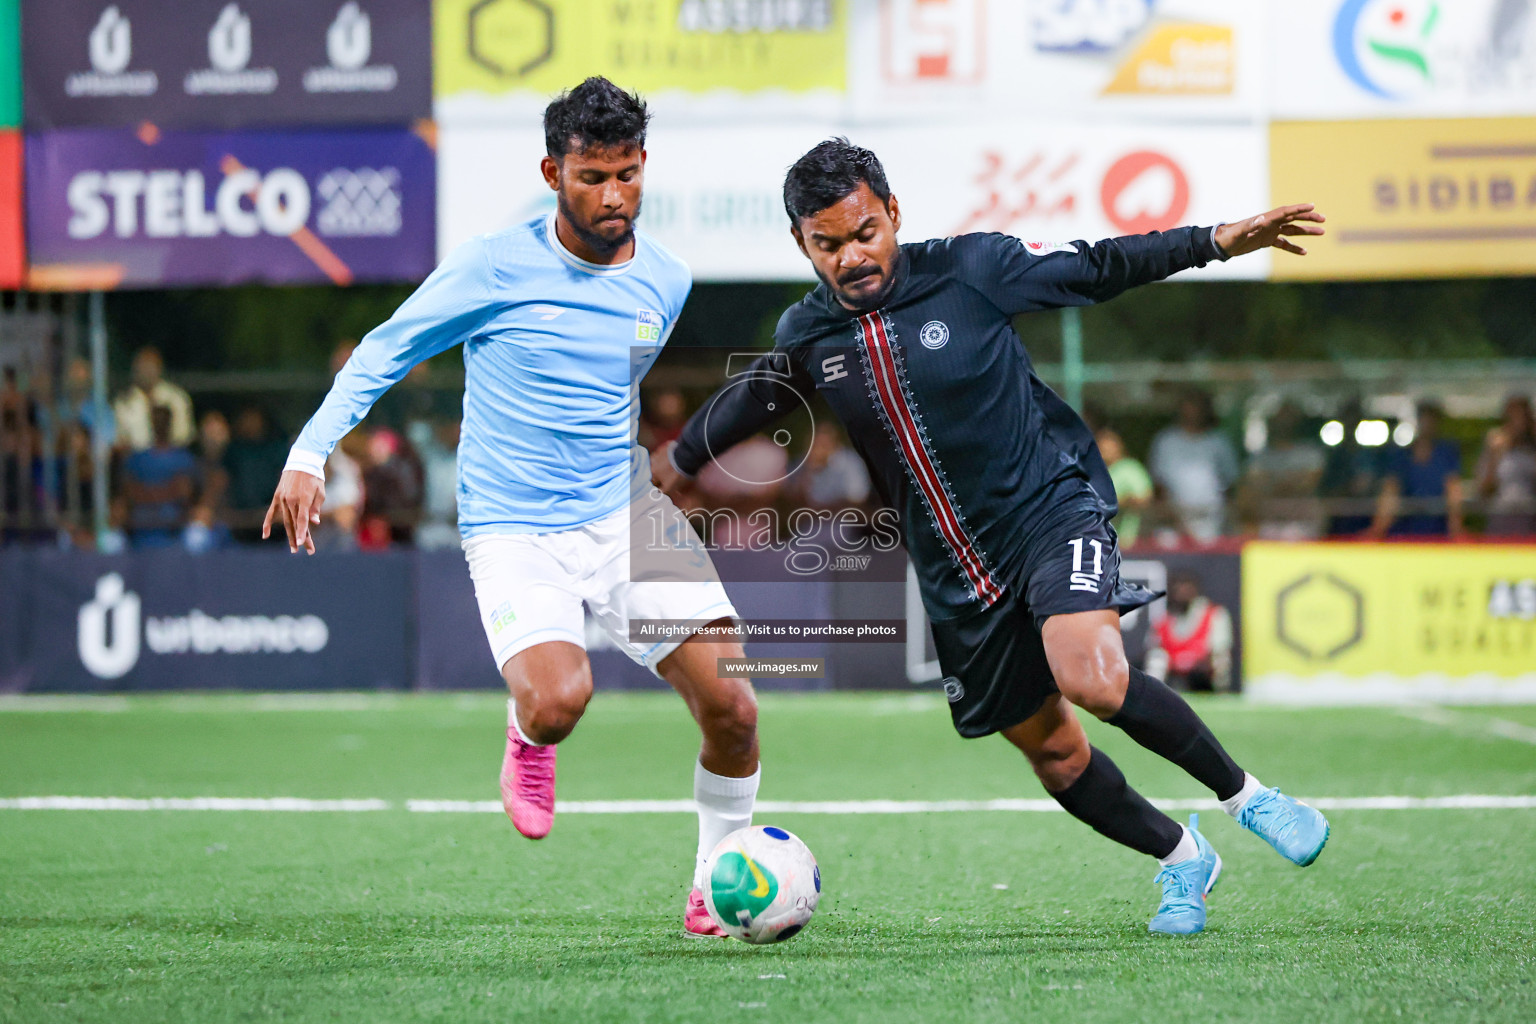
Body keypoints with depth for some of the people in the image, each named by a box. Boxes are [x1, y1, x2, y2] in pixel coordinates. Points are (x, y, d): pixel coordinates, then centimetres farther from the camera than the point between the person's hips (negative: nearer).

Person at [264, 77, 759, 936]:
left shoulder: (669, 282, 4)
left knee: (732, 707, -10)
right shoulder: (496, 267, -8)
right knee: (561, 701, -29)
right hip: (515, 533, -4)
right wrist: (310, 454, -5)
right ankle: (529, 734, 11)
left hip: (631, 515, 4)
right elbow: (384, 351, 1)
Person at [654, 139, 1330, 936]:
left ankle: (1243, 794, -10)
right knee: (1050, 750, 7)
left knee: (1094, 679, -29)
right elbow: (753, 400, 21)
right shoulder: (806, 336, -1)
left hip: (1052, 506, -4)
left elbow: (1095, 269, 0)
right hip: (956, 573, 4)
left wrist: (1218, 241, -4)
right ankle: (1180, 860, 30)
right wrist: (680, 460, 33)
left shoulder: (970, 270, -11)